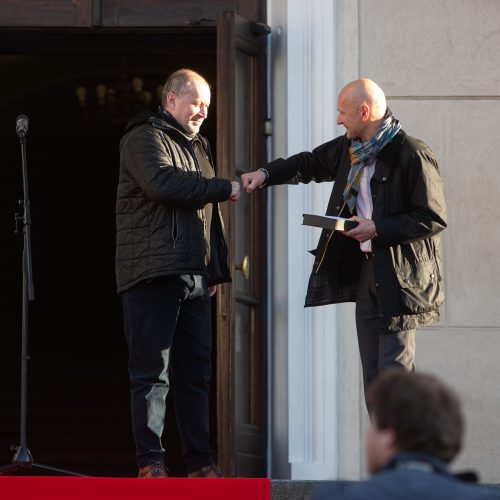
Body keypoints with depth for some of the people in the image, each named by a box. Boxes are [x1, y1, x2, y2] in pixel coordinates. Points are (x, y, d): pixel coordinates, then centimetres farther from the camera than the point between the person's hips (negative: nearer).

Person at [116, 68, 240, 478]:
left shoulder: (198, 146, 24)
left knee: (196, 371, 7)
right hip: (153, 274, -8)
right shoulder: (145, 138, -2)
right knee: (152, 371, -7)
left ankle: (200, 461, 9)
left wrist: (217, 267, 22)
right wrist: (223, 189, -14)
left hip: (195, 275, 8)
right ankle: (150, 461, -6)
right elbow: (162, 183, -21)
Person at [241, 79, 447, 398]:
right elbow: (312, 163, 29)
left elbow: (433, 219, -16)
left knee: (395, 369, -10)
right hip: (362, 270, 8)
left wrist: (378, 229, -18)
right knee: (372, 373, 9)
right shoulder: (350, 148, 10)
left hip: (399, 275, -8)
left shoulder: (412, 155, -15)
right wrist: (266, 174, 17)